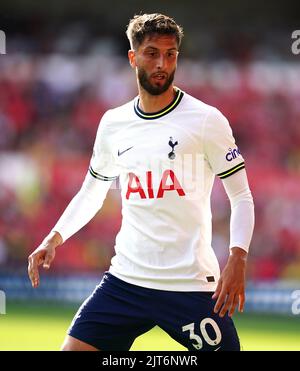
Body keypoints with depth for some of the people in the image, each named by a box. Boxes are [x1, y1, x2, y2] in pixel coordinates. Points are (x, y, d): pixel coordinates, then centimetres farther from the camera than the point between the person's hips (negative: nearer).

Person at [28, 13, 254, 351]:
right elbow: (90, 193, 22)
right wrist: (55, 237, 7)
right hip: (125, 279, 3)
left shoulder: (206, 120, -4)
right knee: (73, 348, -4)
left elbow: (241, 196, -2)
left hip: (192, 284, -3)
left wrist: (237, 259, -16)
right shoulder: (113, 123, 8)